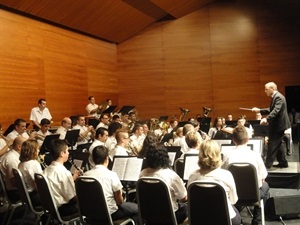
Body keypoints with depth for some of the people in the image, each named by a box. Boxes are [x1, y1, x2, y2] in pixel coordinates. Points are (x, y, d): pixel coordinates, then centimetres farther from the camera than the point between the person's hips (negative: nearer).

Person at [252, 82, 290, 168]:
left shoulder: (278, 97, -19)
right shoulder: (275, 97, 14)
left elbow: (276, 110, -32)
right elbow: (271, 110, 21)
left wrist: (267, 119, -43)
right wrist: (259, 110, 12)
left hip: (278, 125, -11)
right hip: (278, 125, 11)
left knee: (272, 144, -6)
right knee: (278, 144, 15)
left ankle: (268, 164, -2)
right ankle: (283, 163, 22)